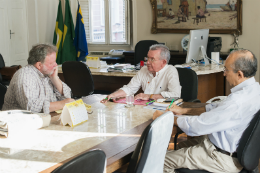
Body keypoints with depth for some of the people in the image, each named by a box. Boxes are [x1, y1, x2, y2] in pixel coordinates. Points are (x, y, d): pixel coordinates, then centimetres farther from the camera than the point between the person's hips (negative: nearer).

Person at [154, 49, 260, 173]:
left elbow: (197, 126, -26)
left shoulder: (238, 101, -33)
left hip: (223, 159, -10)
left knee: (164, 160, -3)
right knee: (181, 145, 25)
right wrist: (184, 110, 10)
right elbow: (219, 107, 12)